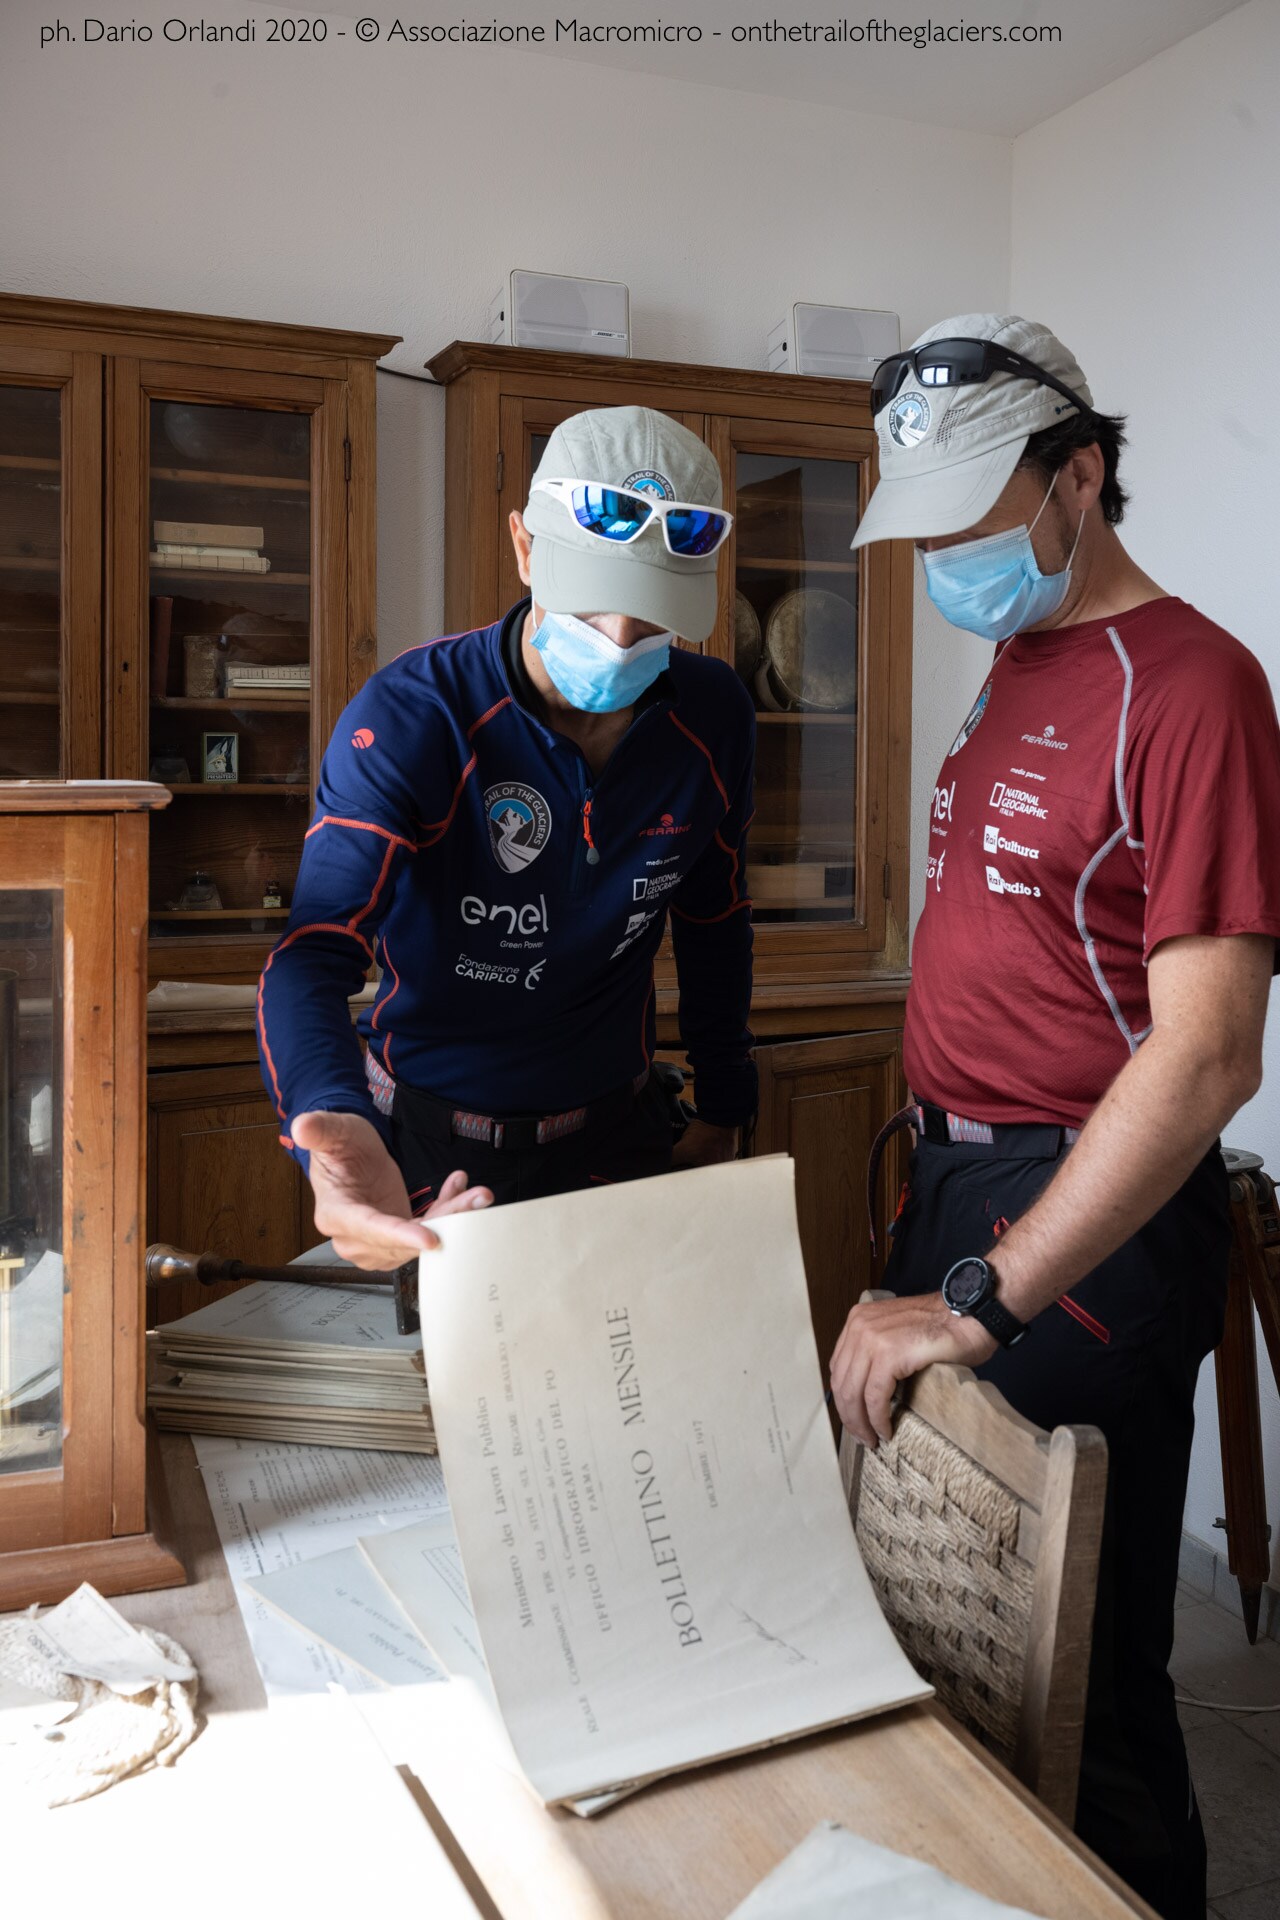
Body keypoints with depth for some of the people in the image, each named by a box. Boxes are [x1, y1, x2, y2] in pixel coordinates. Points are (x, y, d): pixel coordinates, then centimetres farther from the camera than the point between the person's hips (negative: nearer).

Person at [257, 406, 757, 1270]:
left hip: (617, 1133, 4)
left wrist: (723, 1116, 11)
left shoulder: (714, 718, -8)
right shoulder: (410, 715, -23)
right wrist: (338, 1135, -53)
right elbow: (316, 953, -33)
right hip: (431, 1147, -3)